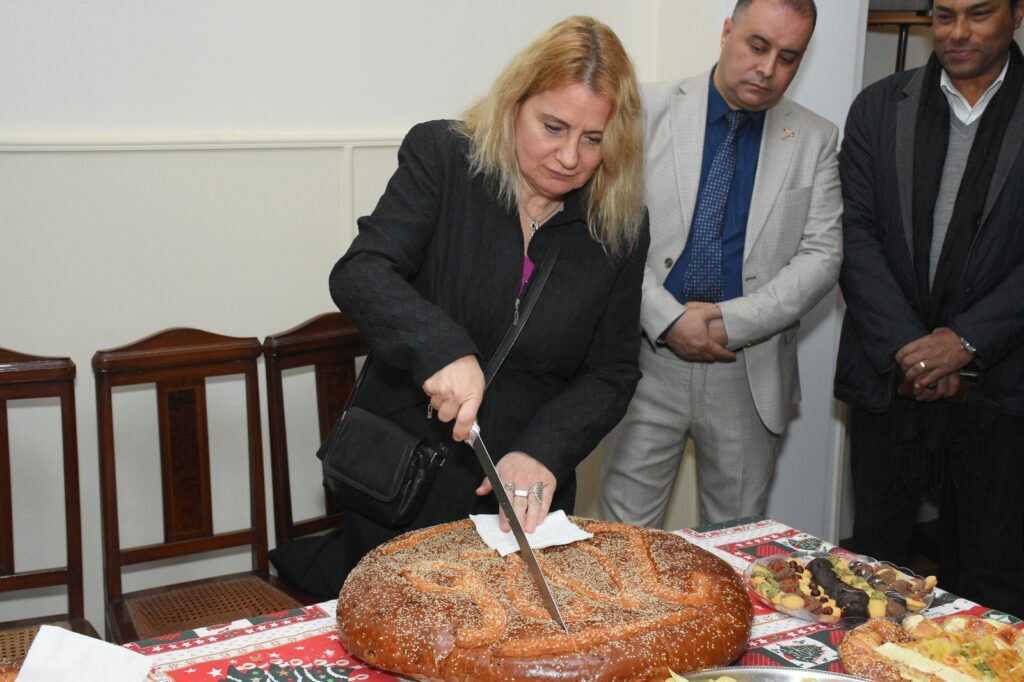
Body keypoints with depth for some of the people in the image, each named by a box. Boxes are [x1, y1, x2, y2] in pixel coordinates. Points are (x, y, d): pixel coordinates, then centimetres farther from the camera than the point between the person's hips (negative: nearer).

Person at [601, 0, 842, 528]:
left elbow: (821, 256, 0)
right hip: (649, 356, -1)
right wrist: (667, 318, -15)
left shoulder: (815, 140, 6)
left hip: (751, 372, 2)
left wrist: (733, 322, -12)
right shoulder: (649, 110, 0)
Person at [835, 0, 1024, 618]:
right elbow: (856, 236, 0)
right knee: (875, 562, 11)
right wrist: (908, 347, -9)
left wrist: (966, 340, -14)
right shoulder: (879, 108, 8)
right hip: (888, 379, 2)